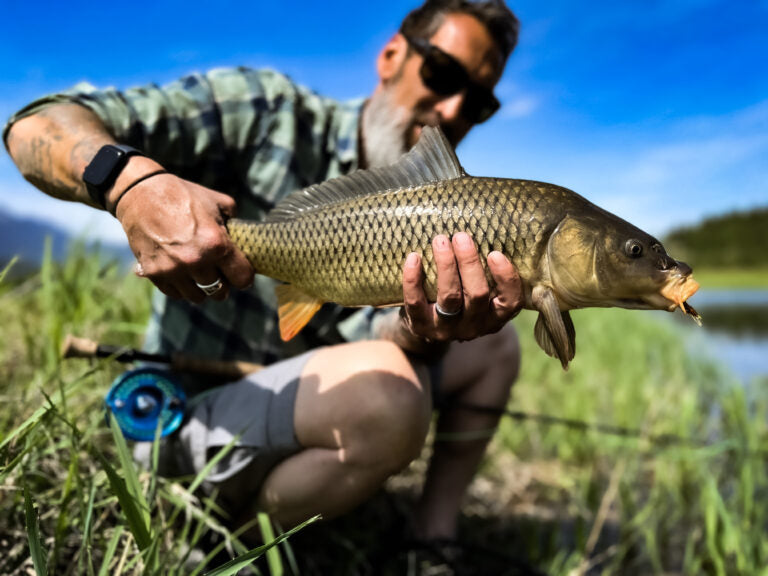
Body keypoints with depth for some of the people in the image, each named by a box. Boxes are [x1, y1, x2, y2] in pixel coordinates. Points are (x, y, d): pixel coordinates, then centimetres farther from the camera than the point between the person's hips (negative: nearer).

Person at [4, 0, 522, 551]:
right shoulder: (267, 109, -14)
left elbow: (378, 336, -17)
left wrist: (422, 332, -42)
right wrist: (134, 181, -42)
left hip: (315, 398, 6)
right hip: (192, 412, -5)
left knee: (494, 342, 4)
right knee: (385, 396, -33)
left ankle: (433, 536, 11)